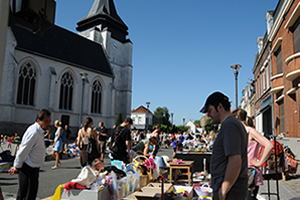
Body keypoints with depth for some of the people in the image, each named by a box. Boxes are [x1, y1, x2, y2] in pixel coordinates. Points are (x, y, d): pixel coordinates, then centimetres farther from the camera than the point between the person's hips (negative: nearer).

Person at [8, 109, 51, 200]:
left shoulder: (39, 131, 9)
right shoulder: (33, 132, -24)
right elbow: (23, 151, -19)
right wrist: (16, 167, -9)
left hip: (33, 168, 10)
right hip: (28, 169, -10)